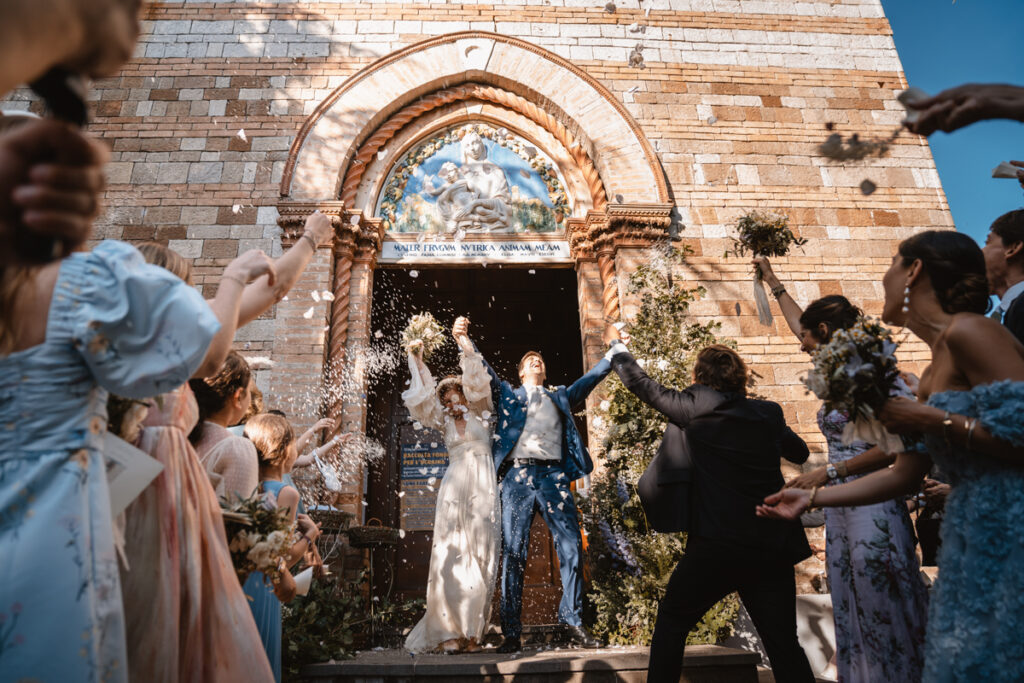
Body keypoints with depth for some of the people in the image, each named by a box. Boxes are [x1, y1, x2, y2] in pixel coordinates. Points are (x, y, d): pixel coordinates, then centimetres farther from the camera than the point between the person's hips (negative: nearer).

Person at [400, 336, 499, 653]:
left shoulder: (478, 412, 11)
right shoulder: (445, 423, 18)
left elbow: (477, 381, 0)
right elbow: (424, 393, 14)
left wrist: (466, 345, -6)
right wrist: (418, 360, 8)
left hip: (482, 488, -2)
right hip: (454, 488, 2)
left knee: (481, 555, -4)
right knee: (451, 555, -6)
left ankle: (472, 629, 1)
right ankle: (449, 630, -4)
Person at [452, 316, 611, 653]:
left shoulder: (560, 396, 27)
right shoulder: (508, 394, 22)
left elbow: (592, 377, 23)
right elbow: (483, 369, 11)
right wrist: (463, 340, -3)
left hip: (554, 476, 2)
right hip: (518, 475, -1)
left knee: (571, 548, -3)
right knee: (513, 553, -3)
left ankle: (573, 621, 11)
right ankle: (511, 632, 4)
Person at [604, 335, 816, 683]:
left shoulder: (694, 409, -2)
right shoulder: (769, 413, 9)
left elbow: (641, 383, 10)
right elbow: (800, 452, 27)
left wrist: (616, 344, 25)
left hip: (718, 545, -4)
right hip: (775, 548, 4)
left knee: (672, 620, 16)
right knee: (785, 646, 14)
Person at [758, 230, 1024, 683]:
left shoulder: (967, 331, -13)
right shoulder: (933, 376, 14)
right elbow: (904, 476, 15)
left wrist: (931, 421, -16)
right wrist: (811, 498, 15)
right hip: (975, 546, 9)